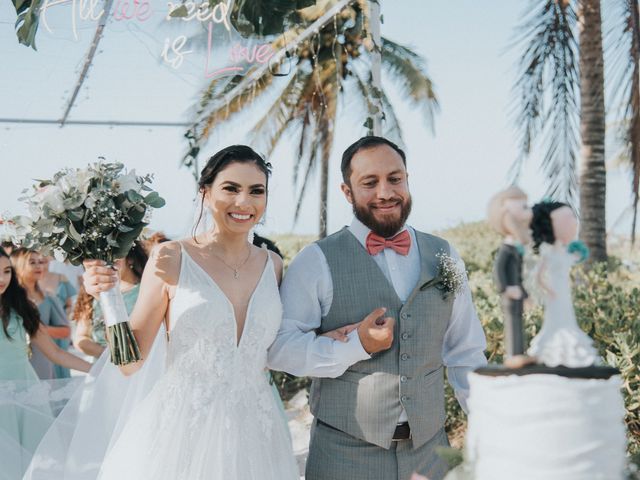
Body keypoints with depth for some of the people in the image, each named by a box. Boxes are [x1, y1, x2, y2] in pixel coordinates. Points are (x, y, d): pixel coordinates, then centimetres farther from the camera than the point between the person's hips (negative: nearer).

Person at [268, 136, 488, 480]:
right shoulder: (317, 262, -6)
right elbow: (280, 347, -9)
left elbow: (466, 354, 10)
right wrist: (357, 347, -17)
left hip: (429, 450, 4)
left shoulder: (442, 256, 6)